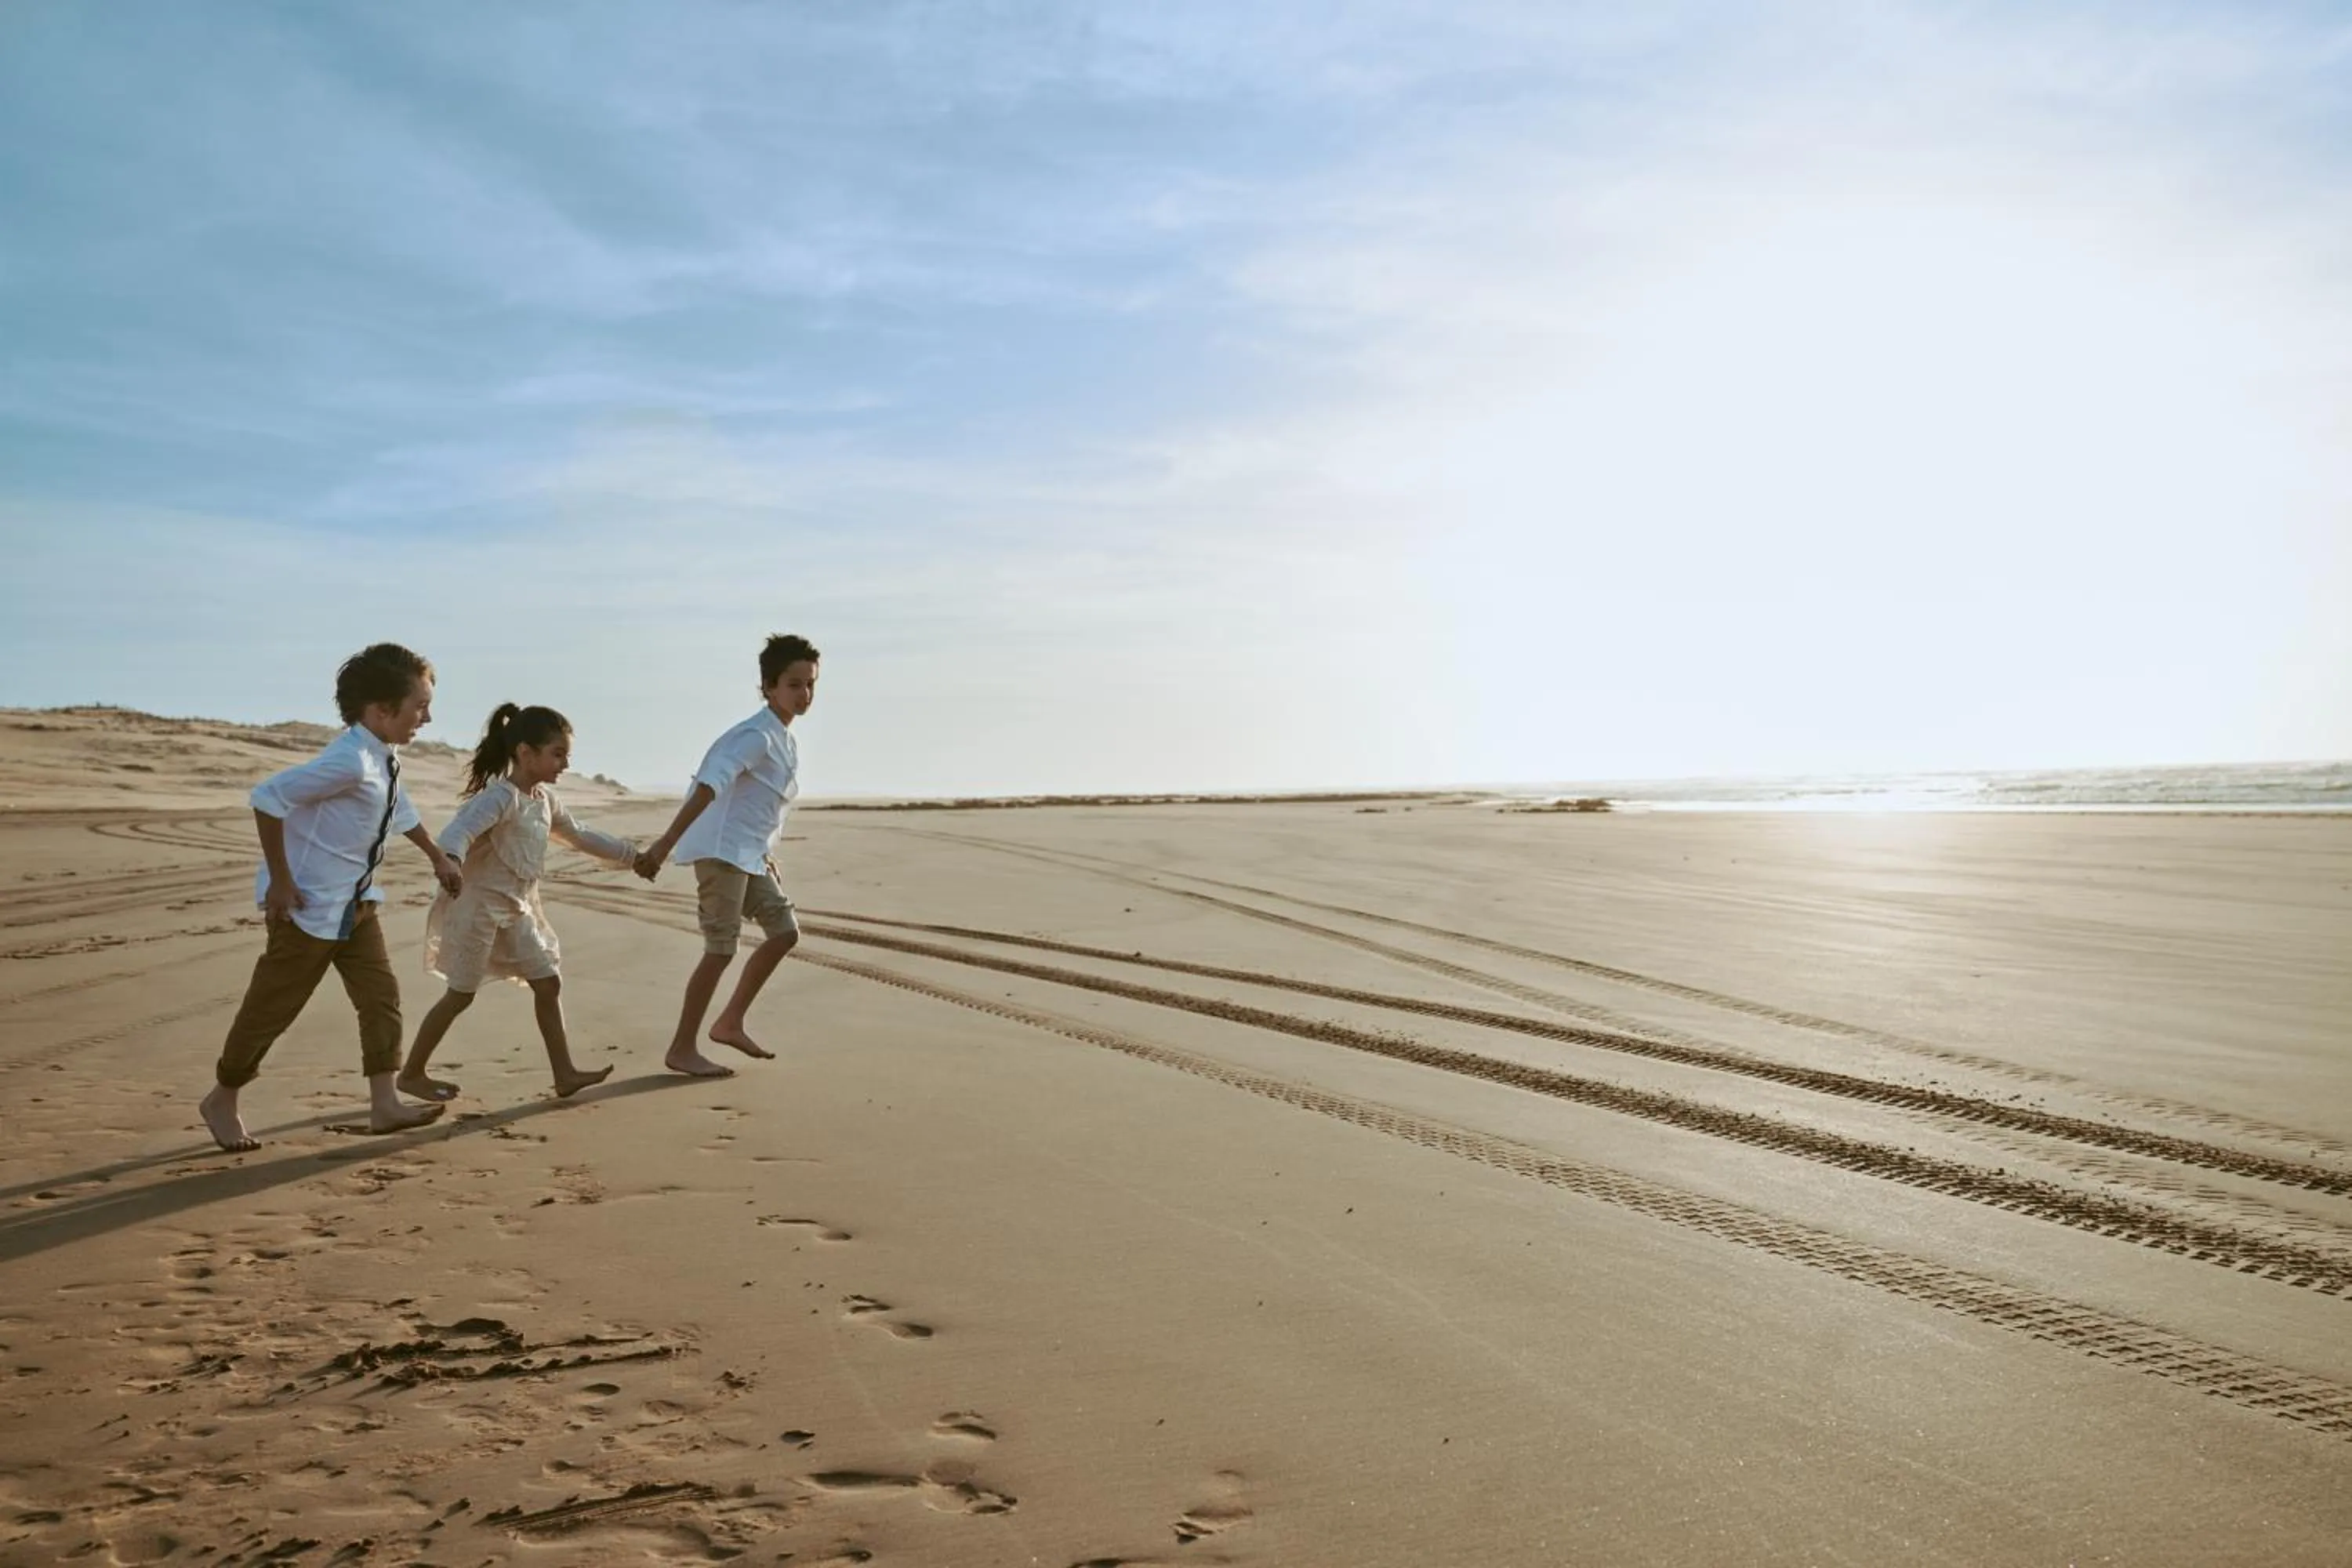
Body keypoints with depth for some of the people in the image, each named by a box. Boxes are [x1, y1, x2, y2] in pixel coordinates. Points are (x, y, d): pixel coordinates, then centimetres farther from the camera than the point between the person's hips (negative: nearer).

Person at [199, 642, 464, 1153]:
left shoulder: (385, 758, 3)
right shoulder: (350, 761, -28)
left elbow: (400, 811, 23)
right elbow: (268, 797, -31)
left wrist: (439, 857, 28)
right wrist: (280, 879, -25)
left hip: (355, 901, 9)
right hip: (310, 904, -9)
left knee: (381, 995, 3)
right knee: (272, 1008, 6)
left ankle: (384, 1103, 6)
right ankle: (221, 1101, 25)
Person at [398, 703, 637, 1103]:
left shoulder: (546, 800, 8)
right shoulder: (500, 797, -20)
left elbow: (579, 835, 24)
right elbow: (459, 831, -36)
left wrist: (630, 854, 27)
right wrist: (451, 861, -58)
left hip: (518, 908, 9)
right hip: (480, 904, -9)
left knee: (548, 983, 5)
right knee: (460, 993, 1)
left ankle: (564, 1074, 9)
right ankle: (412, 1073, 17)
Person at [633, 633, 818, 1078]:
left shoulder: (786, 742, 12)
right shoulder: (756, 736, -18)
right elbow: (708, 788, -28)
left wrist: (766, 857, 23)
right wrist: (665, 844, -36)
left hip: (749, 854, 10)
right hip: (723, 852, -10)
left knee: (785, 931, 10)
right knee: (721, 951, -6)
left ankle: (730, 1023, 19)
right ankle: (681, 1049, 4)